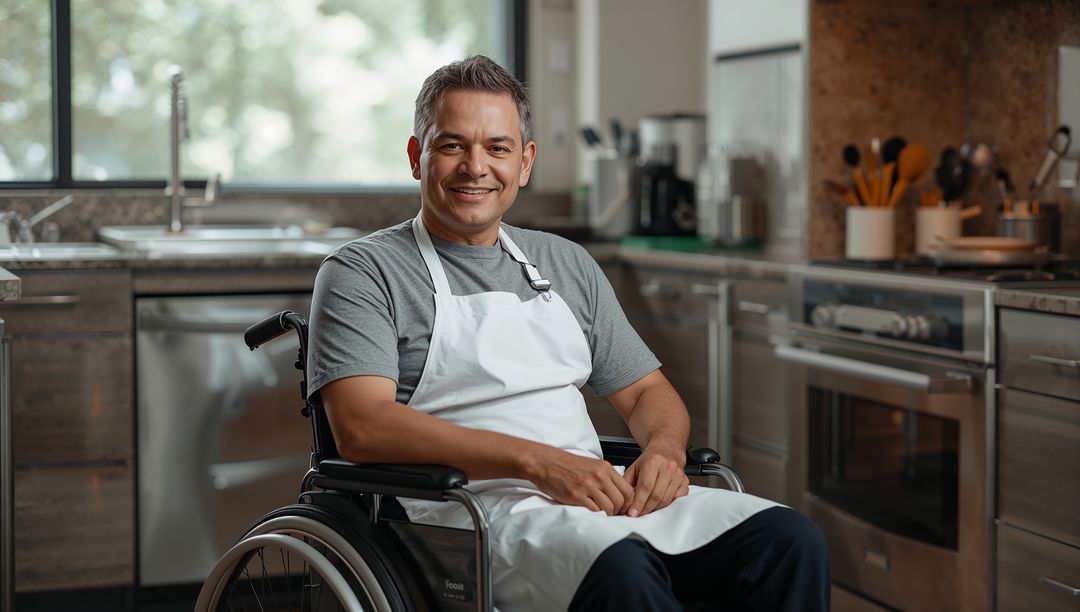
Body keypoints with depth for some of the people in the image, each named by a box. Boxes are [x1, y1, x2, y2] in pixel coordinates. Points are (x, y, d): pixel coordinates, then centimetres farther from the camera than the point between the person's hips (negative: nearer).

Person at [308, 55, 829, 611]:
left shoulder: (566, 263, 22)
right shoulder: (362, 272, 3)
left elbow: (646, 391, 24)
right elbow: (361, 426, -12)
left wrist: (664, 449, -2)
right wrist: (538, 461, -20)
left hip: (597, 495, 6)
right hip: (475, 504, -5)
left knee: (792, 542, -17)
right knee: (620, 566, -37)